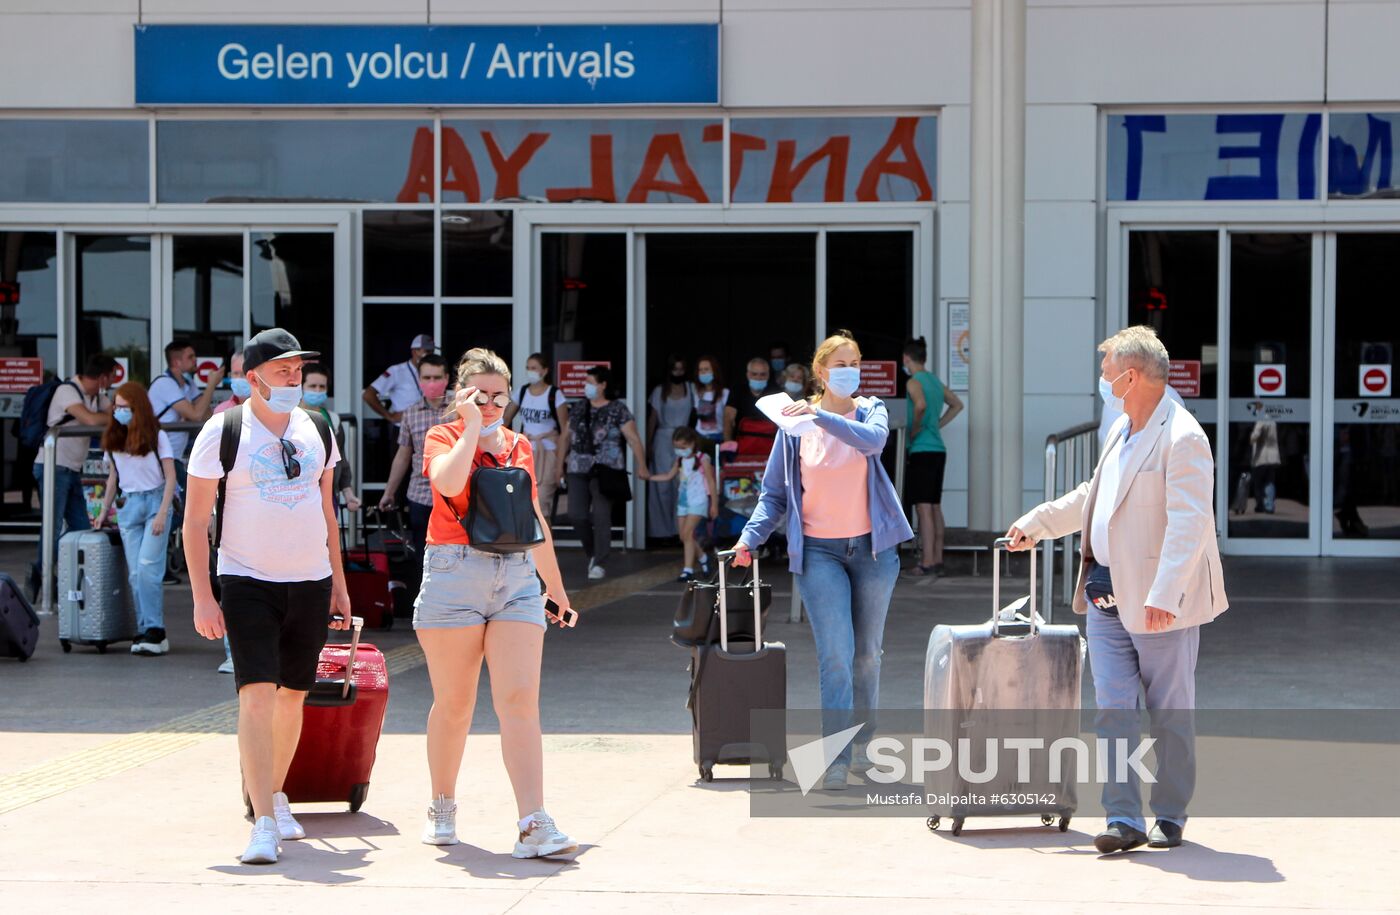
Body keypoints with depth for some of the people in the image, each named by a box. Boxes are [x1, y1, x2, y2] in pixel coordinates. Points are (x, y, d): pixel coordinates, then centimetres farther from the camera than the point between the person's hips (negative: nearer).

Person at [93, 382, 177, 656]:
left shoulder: (156, 436, -3)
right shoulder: (113, 438, 12)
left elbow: (170, 477, -5)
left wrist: (162, 513, -13)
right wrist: (103, 512, 17)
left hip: (155, 501, -5)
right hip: (129, 505, 5)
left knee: (147, 568, -15)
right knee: (135, 574, -2)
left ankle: (154, 631, -12)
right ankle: (145, 632, 0)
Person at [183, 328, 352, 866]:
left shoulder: (316, 430, 8)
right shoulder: (222, 433, -6)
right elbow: (195, 521, -4)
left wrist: (338, 583, 16)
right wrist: (202, 598, -10)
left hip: (310, 584, 5)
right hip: (248, 583, -5)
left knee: (292, 696, 12)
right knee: (257, 696, -15)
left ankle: (275, 795, 31)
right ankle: (263, 823, -17)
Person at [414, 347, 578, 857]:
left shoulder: (519, 447, 16)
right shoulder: (443, 437, 3)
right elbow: (449, 482, -21)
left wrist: (554, 584, 29)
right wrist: (471, 426, -10)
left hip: (517, 579, 3)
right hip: (455, 575, -3)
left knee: (521, 701, -8)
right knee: (454, 704, 5)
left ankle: (533, 826, -15)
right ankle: (442, 810, 25)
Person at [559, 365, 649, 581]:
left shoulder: (617, 410, -3)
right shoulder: (580, 409, 14)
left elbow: (633, 439, -6)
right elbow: (568, 436, 22)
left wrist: (641, 466, -11)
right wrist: (560, 460, 18)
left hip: (605, 471, -5)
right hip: (578, 470, 5)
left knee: (601, 515, -11)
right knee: (576, 515, 0)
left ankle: (600, 563, -4)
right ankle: (593, 553, 22)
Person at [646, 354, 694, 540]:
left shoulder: (691, 390, 7)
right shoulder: (659, 391, 7)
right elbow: (652, 419, 7)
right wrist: (648, 444, 1)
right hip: (663, 442, 0)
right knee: (662, 486, -1)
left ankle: (682, 528, 0)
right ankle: (662, 529, 3)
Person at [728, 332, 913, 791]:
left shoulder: (870, 411, 2)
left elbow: (873, 439, -24)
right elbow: (774, 492, 5)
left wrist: (822, 416, -31)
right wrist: (750, 538, -8)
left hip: (872, 547, 1)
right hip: (819, 551, -1)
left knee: (867, 654, 11)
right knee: (836, 654, -12)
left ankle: (862, 745, 28)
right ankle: (836, 757, -13)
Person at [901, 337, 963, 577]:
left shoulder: (913, 382, -9)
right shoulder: (935, 381, 16)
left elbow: (920, 405, -29)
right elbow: (957, 404, 29)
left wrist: (915, 429, -15)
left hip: (922, 450, -8)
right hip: (938, 449, 8)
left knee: (924, 507, -8)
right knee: (935, 507, 12)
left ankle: (927, 563, -10)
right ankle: (937, 560, 14)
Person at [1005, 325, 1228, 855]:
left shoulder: (1182, 438, -16)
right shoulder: (1122, 432, 15)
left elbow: (1189, 524, -23)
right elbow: (1093, 497, 31)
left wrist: (1163, 596, -31)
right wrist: (1036, 523, 33)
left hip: (1159, 607, -8)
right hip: (1108, 596, 8)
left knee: (1170, 713, 5)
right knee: (1112, 710, 1)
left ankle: (1170, 817, 16)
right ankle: (1124, 819, 2)